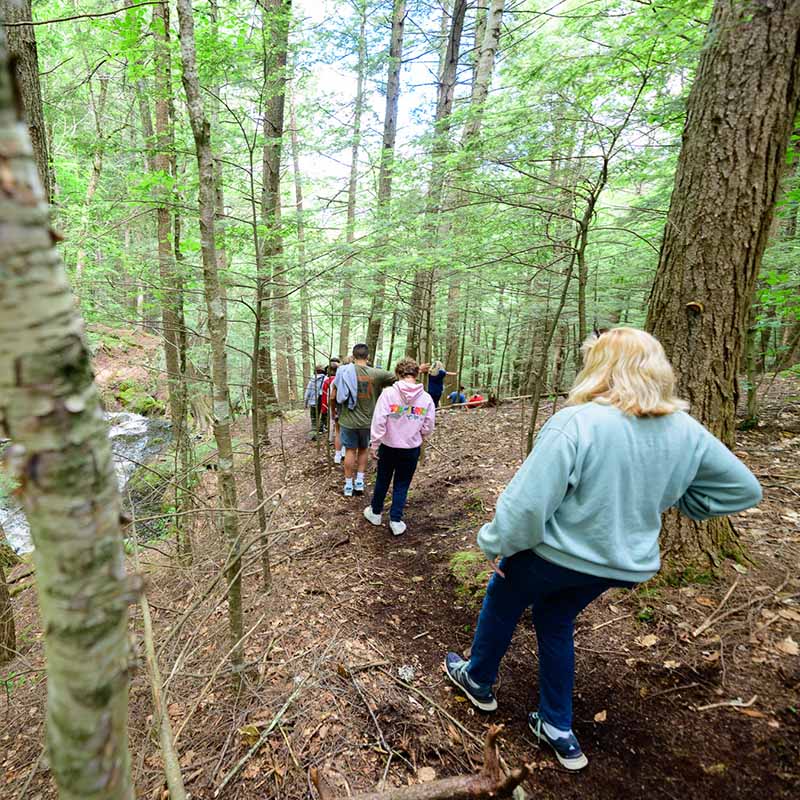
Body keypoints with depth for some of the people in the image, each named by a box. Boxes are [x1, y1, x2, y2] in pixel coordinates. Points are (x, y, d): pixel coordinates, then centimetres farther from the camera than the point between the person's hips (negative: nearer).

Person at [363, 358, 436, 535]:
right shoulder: (426, 398, -8)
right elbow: (428, 427, -3)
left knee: (382, 480, 19)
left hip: (389, 446, 0)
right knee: (402, 484, 14)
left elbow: (379, 421, -17)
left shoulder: (389, 393, -15)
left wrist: (375, 444, -6)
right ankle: (396, 521, 17)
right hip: (412, 448, 1)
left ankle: (375, 512, 37)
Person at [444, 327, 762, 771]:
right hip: (622, 563, 6)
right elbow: (743, 489, 5)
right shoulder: (686, 431, -7)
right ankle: (559, 728, 37)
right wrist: (650, 502, 8)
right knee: (556, 621, 28)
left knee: (501, 602, 23)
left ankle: (478, 680, 45)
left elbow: (527, 501, -27)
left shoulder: (576, 423, -27)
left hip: (556, 554, -5)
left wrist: (495, 544, -11)